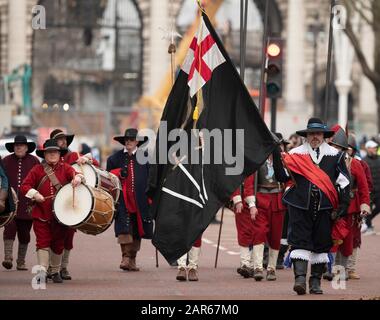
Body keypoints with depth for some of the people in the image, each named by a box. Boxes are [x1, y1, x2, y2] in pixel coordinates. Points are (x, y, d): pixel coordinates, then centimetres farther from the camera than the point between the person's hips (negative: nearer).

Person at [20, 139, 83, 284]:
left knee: (58, 244, 10)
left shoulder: (65, 168, 6)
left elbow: (74, 173, -11)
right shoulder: (37, 170, 3)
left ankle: (56, 272, 25)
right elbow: (24, 186, 2)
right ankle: (42, 271, -12)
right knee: (43, 242, -9)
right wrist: (34, 194, -16)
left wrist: (77, 178, -34)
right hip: (41, 215, -1)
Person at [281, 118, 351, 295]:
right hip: (300, 205, -1)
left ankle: (316, 281, 13)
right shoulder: (295, 154, 7)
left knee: (322, 243, 4)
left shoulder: (335, 155, 8)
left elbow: (344, 182, 10)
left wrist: (342, 206, 4)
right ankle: (300, 278, -16)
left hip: (325, 207, 1)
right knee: (300, 241, -10)